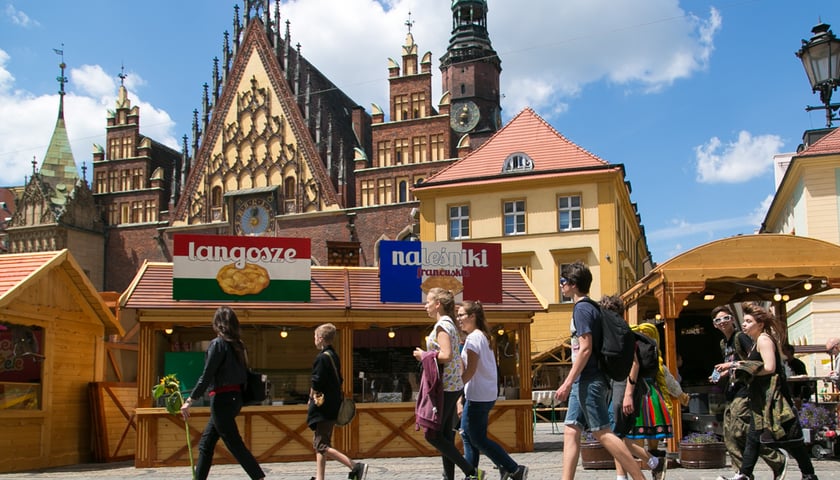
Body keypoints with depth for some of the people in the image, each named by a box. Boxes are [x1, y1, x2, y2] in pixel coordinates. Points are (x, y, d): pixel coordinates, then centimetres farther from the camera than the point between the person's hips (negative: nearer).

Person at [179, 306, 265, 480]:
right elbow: (244, 373, 11)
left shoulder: (218, 344, -12)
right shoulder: (237, 344, 10)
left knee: (235, 444, -4)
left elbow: (206, 376, -15)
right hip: (235, 397, 8)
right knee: (205, 444, 15)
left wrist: (190, 400, -11)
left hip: (222, 399, -8)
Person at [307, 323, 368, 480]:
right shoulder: (334, 356, 12)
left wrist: (312, 397, -3)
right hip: (333, 406, 10)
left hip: (322, 408, -10)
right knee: (318, 443, 16)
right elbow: (339, 381, 17)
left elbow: (316, 384, -20)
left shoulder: (322, 357, -16)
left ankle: (356, 467, -15)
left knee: (322, 446, -8)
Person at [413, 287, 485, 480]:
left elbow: (446, 355, -24)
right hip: (454, 386, 10)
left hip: (445, 387, -10)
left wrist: (424, 356, -12)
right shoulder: (451, 324, 16)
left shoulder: (442, 325, -13)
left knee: (432, 435, -6)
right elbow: (457, 359, 19)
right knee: (445, 435, 10)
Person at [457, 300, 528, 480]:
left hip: (478, 396, -10)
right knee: (467, 434, 13)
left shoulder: (473, 337, -14)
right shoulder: (483, 336, 15)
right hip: (486, 394, 10)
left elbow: (470, 370, -18)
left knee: (478, 439, -3)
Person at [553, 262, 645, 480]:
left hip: (589, 380, -10)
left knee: (602, 433, -7)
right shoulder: (590, 307, 17)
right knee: (571, 430, 7)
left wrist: (568, 382, -20)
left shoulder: (582, 308, -12)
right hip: (586, 380, 10)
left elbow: (585, 348, -20)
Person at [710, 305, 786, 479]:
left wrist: (732, 364, -20)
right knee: (729, 436, 4)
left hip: (744, 388, -9)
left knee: (738, 432, -16)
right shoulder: (723, 343, 19)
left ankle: (778, 460, -4)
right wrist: (723, 374, 12)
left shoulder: (740, 337, -7)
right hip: (732, 391, 9)